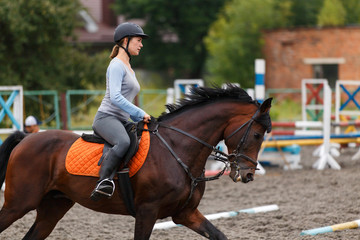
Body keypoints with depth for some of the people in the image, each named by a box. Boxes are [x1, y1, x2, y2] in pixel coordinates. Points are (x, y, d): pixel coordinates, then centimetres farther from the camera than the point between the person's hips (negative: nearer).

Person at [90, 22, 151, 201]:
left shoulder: (129, 69, 25)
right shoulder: (117, 65, -5)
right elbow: (115, 97, -18)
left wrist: (141, 119, 15)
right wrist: (140, 114, -16)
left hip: (121, 121, 10)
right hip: (106, 117, -10)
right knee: (123, 142, -39)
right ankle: (104, 182, -43)